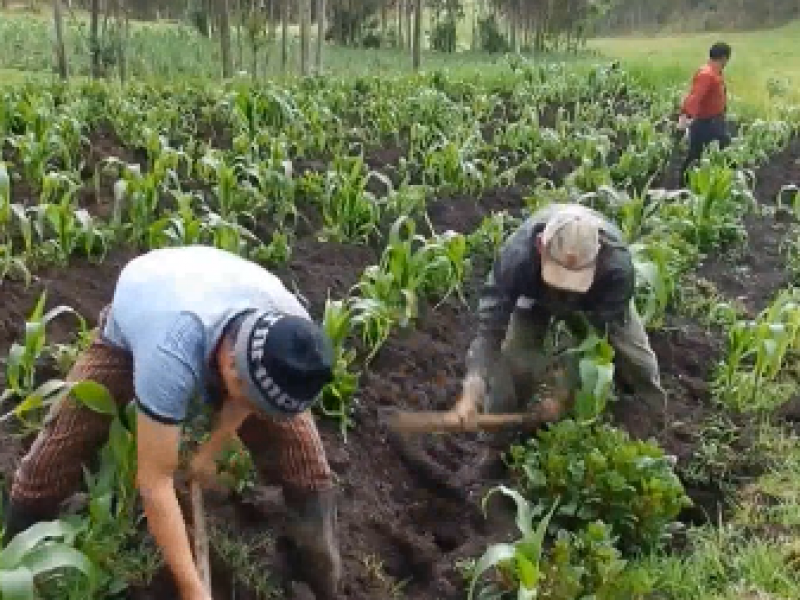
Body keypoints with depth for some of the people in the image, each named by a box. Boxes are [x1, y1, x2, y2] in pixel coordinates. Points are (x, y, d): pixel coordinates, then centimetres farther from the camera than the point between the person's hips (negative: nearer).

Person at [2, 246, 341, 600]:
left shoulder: (290, 327, -36)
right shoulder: (171, 355, -50)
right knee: (58, 450, -7)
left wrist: (209, 451, -2)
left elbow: (251, 394, -9)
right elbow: (154, 481, -41)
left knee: (300, 449, -8)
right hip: (129, 332, -3)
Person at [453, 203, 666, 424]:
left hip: (599, 299, 0)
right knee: (513, 362, -18)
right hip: (535, 299, 0)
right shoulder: (517, 255, -44)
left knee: (636, 359, -5)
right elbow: (490, 327, -43)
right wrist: (472, 392, -57)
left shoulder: (617, 264, -45)